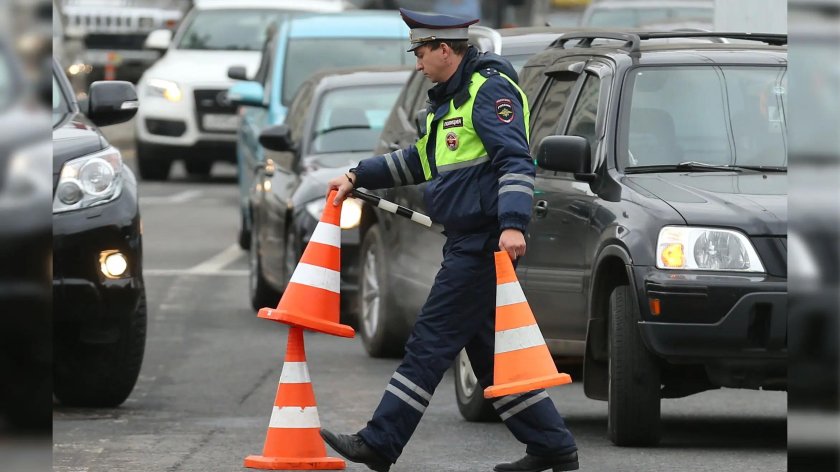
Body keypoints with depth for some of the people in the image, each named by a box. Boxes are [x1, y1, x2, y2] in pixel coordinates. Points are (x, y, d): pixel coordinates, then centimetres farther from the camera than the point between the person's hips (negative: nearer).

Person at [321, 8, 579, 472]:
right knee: (488, 351, 10)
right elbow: (420, 160, 32)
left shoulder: (490, 90, -12)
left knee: (431, 342, -7)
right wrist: (357, 177, 29)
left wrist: (513, 224, -33)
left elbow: (516, 160, -22)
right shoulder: (449, 98, 20)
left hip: (484, 244, -10)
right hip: (467, 242, 10)